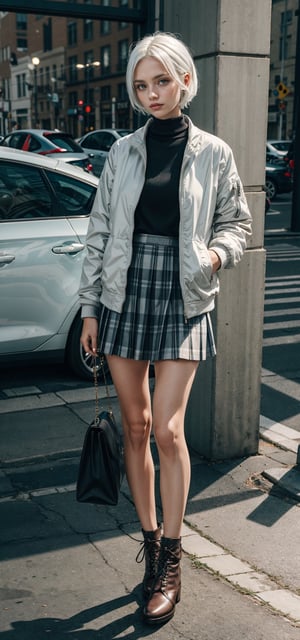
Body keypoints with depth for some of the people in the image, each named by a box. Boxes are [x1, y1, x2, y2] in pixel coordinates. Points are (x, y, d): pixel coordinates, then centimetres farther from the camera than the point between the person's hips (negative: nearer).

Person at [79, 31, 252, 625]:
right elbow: (99, 232, 8)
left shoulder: (213, 153, 3)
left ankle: (171, 560, 7)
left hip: (181, 300, -2)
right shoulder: (123, 152, 7)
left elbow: (235, 221, 10)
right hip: (123, 295, 3)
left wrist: (218, 253, -13)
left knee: (168, 428, -8)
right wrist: (89, 307, 5)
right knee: (135, 426, 7)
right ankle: (151, 542, 22)